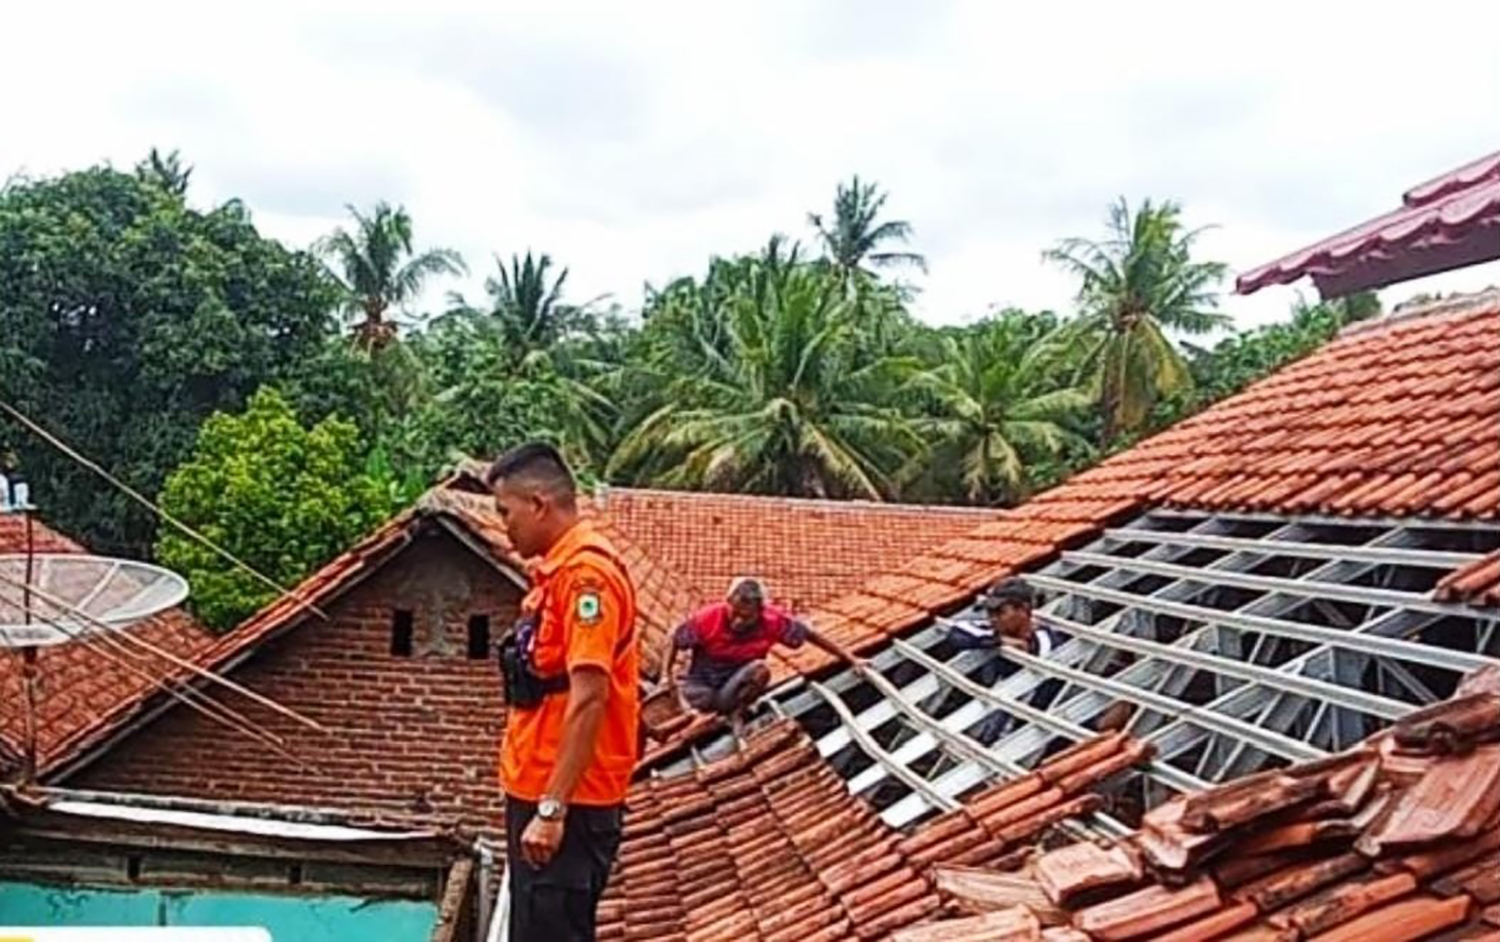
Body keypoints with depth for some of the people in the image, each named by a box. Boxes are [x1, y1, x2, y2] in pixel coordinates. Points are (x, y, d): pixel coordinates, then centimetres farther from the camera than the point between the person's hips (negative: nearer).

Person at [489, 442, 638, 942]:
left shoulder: (585, 573, -17)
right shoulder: (558, 570, 14)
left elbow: (589, 697, -24)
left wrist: (552, 808, -24)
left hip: (567, 803, -10)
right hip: (540, 793, 10)